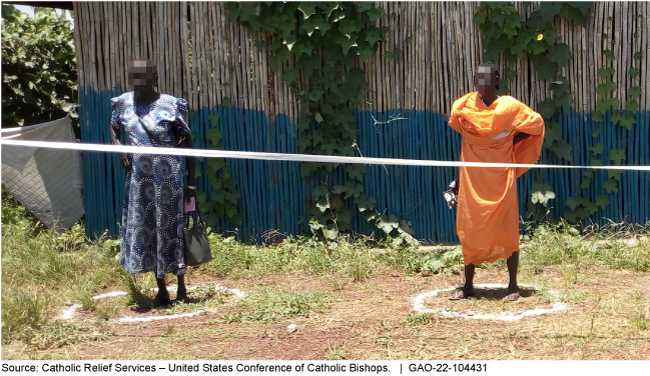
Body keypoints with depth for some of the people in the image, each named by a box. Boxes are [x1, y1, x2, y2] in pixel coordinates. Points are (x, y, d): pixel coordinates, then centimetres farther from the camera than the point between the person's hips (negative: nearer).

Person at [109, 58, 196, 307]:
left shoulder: (170, 106, -10)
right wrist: (119, 149, 0)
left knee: (170, 229, 1)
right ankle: (161, 291, 20)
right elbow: (113, 128, 22)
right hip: (138, 177, 5)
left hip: (167, 176, -5)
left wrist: (191, 183, -8)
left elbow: (187, 144, -6)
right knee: (143, 230, 7)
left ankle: (182, 289, 17)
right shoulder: (123, 103, 3)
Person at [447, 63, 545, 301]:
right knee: (469, 231, 7)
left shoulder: (509, 107, -8)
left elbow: (536, 123, 4)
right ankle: (468, 285, 16)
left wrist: (511, 143, -4)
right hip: (473, 176, 3)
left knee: (507, 230, 0)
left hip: (500, 176, -3)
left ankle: (513, 285, 11)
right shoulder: (464, 107, 0)